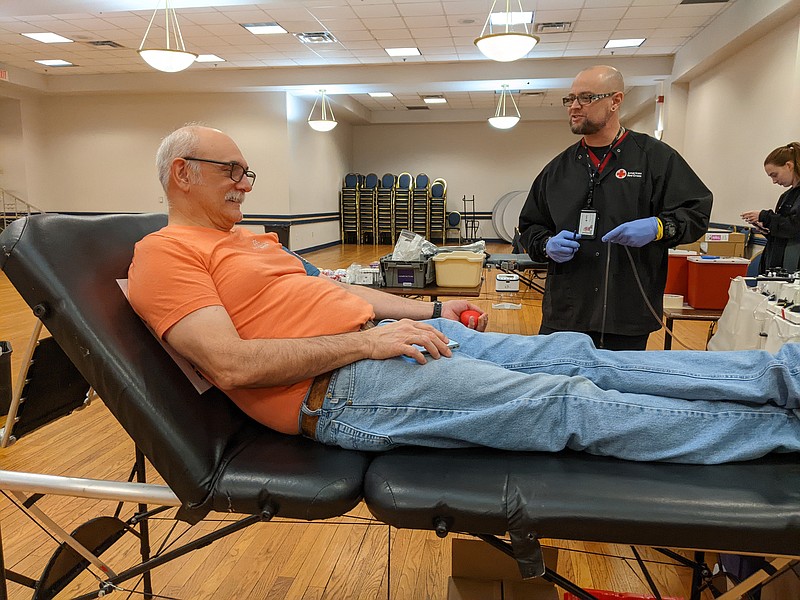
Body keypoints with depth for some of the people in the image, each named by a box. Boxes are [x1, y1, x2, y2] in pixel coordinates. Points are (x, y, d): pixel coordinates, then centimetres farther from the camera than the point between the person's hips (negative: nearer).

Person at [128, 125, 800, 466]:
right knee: (572, 404, -13)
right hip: (338, 388, -8)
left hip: (390, 339, 8)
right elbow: (233, 365, -17)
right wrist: (366, 341, -18)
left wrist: (428, 310, 15)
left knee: (577, 356, -3)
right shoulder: (164, 253, -3)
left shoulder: (251, 239, 23)